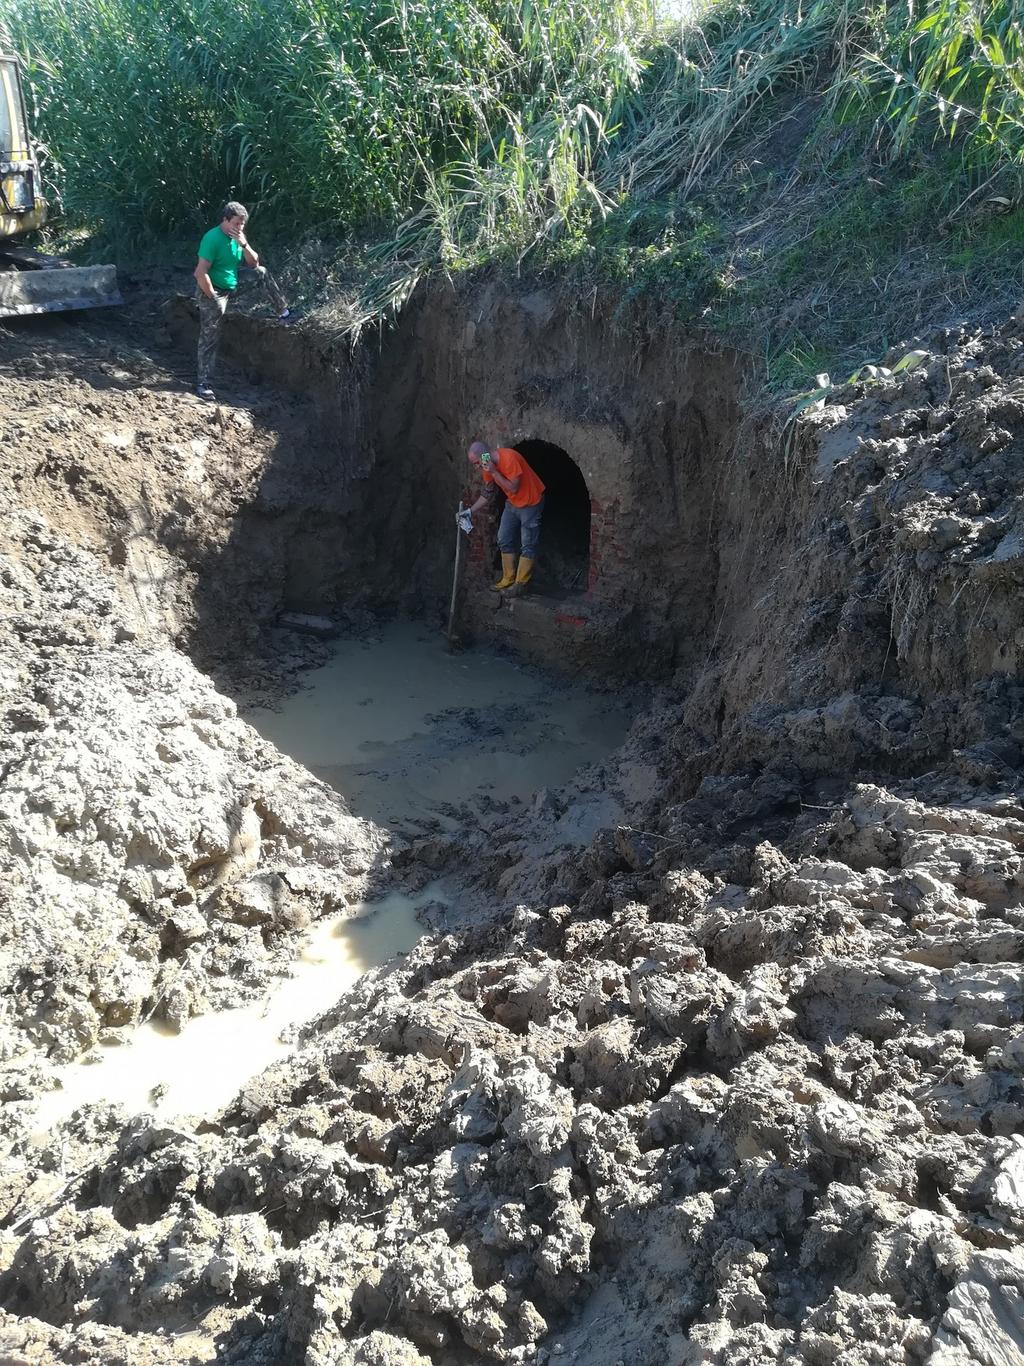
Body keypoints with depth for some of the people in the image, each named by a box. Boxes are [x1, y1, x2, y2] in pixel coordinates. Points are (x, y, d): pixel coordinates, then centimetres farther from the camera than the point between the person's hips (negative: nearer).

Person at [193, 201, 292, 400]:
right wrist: (212, 297, -22)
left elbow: (253, 263, 3)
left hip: (232, 286, 7)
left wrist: (243, 244, -14)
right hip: (213, 291, -7)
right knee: (209, 339, -3)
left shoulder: (238, 236, 0)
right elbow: (201, 273, -29)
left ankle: (284, 313, 14)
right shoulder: (213, 238, -24)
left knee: (261, 272, 5)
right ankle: (202, 383, 4)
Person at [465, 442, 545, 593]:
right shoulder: (487, 466, -4)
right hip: (512, 504, 8)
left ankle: (521, 583, 3)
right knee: (504, 540, 10)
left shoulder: (509, 458, -29)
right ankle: (508, 579, 19)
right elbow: (487, 494, 7)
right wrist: (471, 511, 0)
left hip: (530, 503, -8)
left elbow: (513, 488, -26)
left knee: (527, 545, -2)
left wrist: (494, 472, -28)